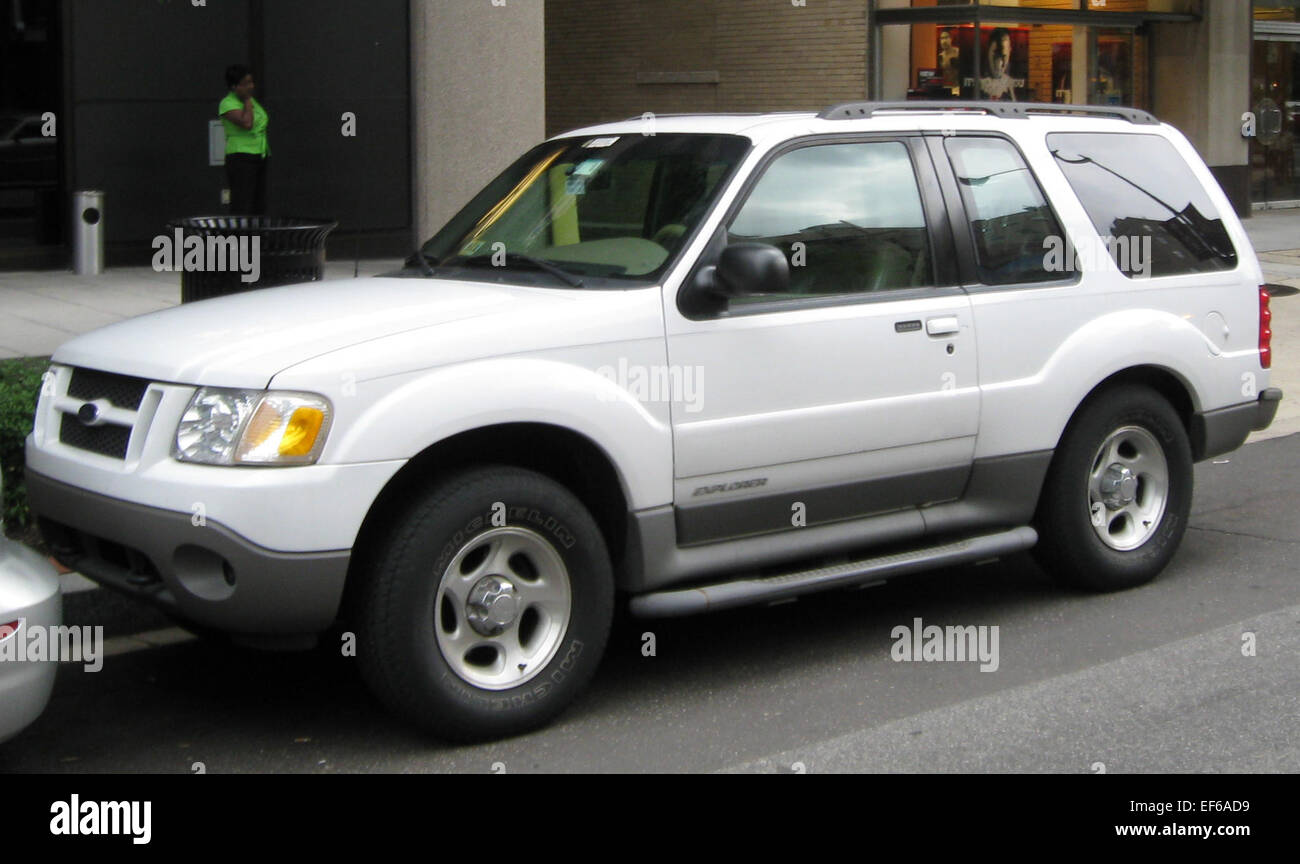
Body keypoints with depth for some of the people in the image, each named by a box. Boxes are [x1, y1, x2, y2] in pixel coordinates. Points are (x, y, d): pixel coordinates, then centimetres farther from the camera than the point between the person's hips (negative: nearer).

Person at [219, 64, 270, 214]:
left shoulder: (251, 100, 16)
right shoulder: (227, 103, -10)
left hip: (259, 158, 8)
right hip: (241, 158, -8)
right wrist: (247, 101, -12)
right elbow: (246, 123, -25)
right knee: (242, 207, -13)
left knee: (259, 207, 9)